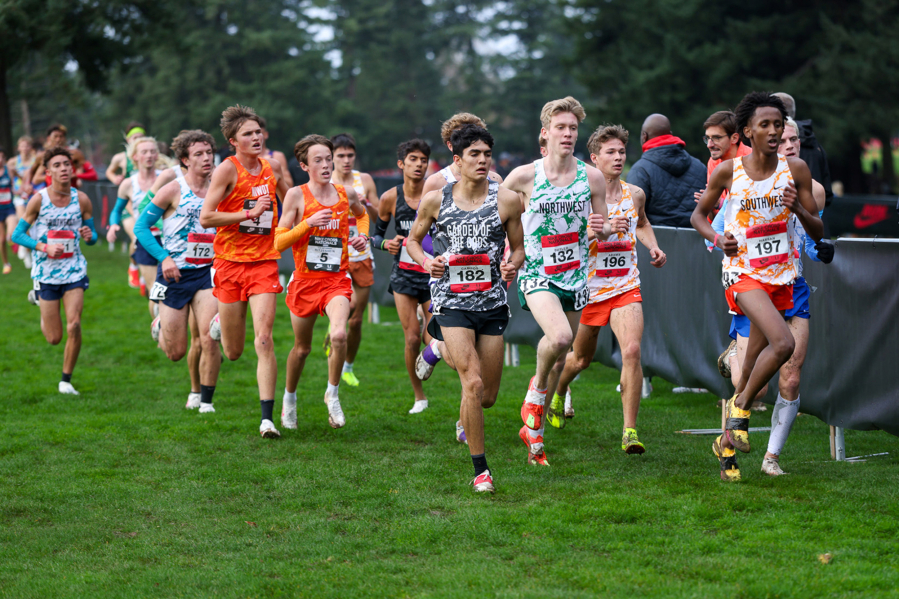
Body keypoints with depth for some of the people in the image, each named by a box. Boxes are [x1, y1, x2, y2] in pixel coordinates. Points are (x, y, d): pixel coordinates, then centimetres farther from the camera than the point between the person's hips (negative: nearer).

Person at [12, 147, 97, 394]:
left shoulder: (81, 199, -1)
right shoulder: (38, 200, -9)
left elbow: (92, 235, 10)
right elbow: (17, 234, -5)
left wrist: (89, 236, -15)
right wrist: (44, 247, -19)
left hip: (74, 270, 2)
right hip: (46, 271, -1)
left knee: (74, 325, -14)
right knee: (54, 338, 4)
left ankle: (66, 380, 5)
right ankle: (38, 297, 37)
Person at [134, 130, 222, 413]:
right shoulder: (173, 190, -7)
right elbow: (141, 226, -5)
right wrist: (164, 257, -17)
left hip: (206, 272, 2)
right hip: (174, 273, -2)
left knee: (208, 339, -14)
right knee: (176, 352, 4)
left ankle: (205, 399, 2)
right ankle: (159, 325, 39)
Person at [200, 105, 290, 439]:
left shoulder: (272, 168, 8)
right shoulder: (227, 170, -8)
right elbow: (205, 217, -15)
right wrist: (250, 213, -18)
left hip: (264, 262, 2)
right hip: (230, 261, -2)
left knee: (264, 341, -13)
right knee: (234, 352, 7)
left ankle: (267, 418, -12)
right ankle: (220, 324, 44)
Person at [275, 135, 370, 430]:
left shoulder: (347, 194, 4)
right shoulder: (296, 195, -5)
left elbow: (362, 214, 29)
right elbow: (279, 242, -6)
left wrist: (362, 234, 10)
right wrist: (308, 223, -18)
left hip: (337, 278, 1)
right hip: (305, 279, -1)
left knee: (339, 334, -25)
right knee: (302, 347, 12)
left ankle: (332, 394, -3)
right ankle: (290, 398, 39)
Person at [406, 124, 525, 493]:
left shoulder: (507, 200, -1)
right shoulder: (435, 201, -1)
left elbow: (518, 247, 9)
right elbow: (413, 238, 14)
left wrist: (513, 265, -13)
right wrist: (426, 262, -6)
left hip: (492, 302, 2)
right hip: (452, 300, -2)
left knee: (488, 396, 7)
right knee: (473, 383, -17)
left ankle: (465, 420, 45)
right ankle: (480, 469, -6)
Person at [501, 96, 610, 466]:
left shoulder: (592, 178, 1)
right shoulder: (524, 176, -6)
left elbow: (604, 232, 9)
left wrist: (601, 229, -14)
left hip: (575, 277, 4)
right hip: (536, 274, -4)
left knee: (559, 359, 10)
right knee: (559, 336, -30)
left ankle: (533, 430, 28)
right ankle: (536, 389, 1)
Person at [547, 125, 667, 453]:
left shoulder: (635, 194, 4)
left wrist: (653, 247, 9)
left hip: (626, 288, 2)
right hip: (588, 288, -2)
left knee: (632, 351, -20)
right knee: (581, 358, 15)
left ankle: (630, 430, -15)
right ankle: (557, 391, 51)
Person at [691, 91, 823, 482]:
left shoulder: (795, 170, -1)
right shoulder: (728, 171, -6)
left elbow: (818, 232, 2)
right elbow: (698, 214, 9)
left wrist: (799, 209, -18)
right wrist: (718, 239, -11)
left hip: (780, 274, 4)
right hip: (742, 271, -4)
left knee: (752, 367, 8)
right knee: (783, 343, -26)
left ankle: (727, 442, 24)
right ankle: (742, 406, -3)